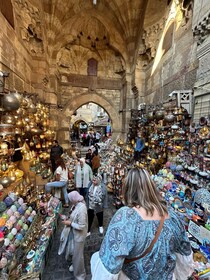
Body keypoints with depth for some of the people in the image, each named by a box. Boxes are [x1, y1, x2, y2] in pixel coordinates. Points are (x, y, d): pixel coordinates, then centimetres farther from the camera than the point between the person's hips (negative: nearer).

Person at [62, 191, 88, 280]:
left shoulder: (81, 209, -38)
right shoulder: (76, 204, -10)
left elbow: (81, 226, -31)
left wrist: (70, 223, -22)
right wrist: (69, 218, -6)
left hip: (79, 234, -8)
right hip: (75, 232, 8)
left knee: (78, 254, 15)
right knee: (75, 251, 31)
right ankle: (75, 265, 59)